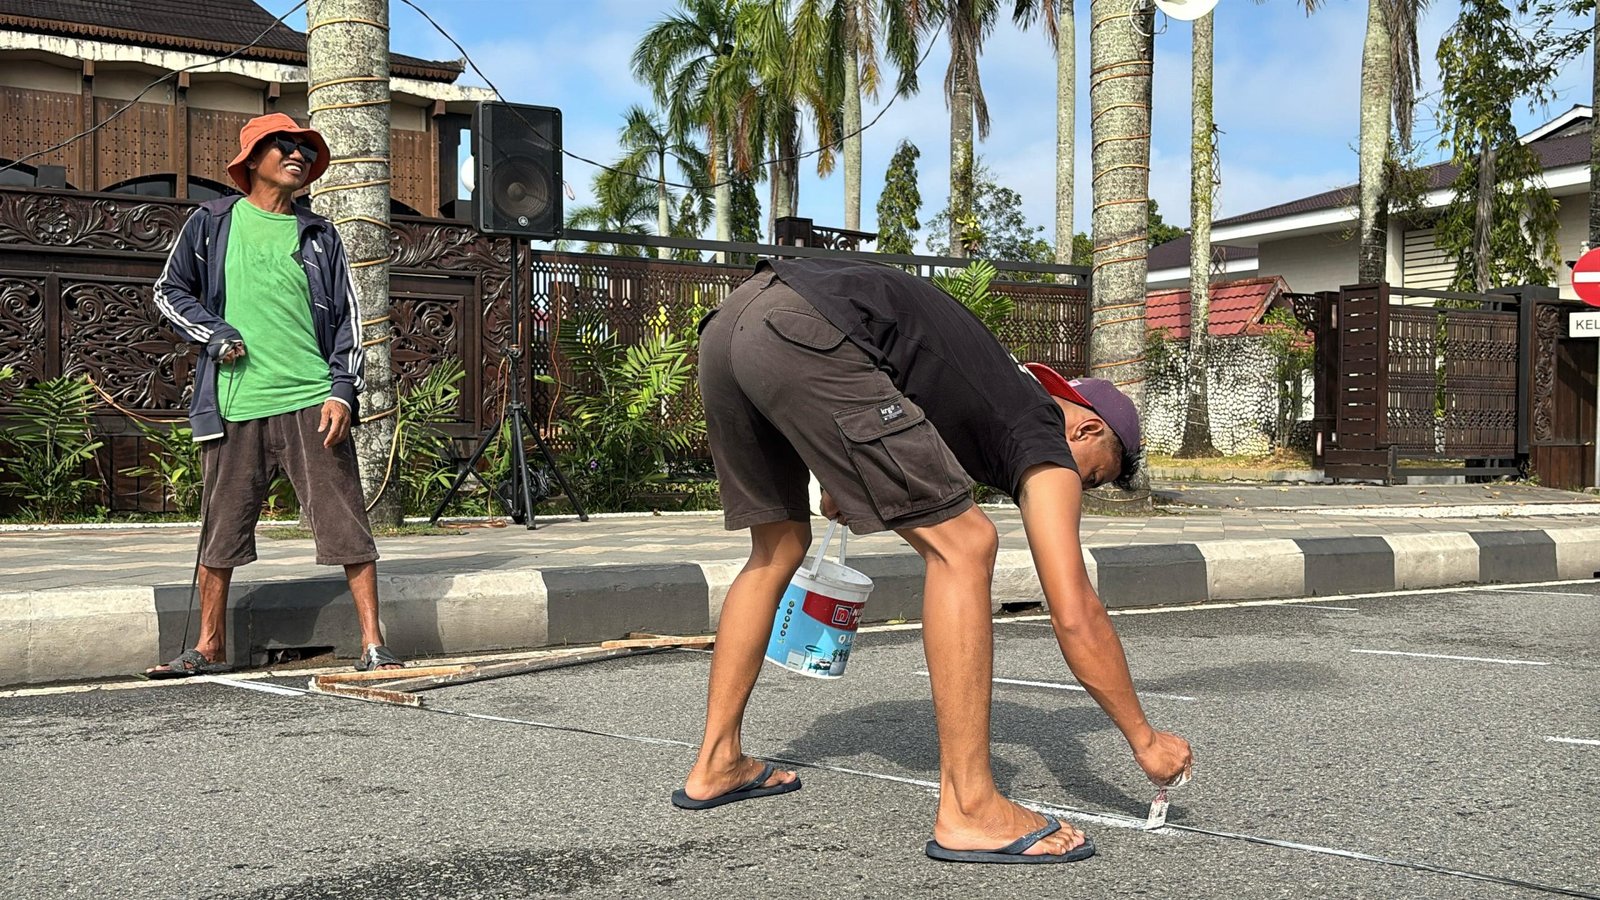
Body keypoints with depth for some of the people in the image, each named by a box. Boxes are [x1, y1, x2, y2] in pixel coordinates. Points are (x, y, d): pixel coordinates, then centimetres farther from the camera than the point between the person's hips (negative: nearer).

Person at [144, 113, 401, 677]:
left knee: (345, 521, -5)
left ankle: (372, 645, 0)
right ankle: (209, 647, 23)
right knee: (221, 529, 8)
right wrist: (213, 333, -2)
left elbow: (346, 318, 10)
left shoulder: (319, 235, 12)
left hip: (311, 402, 0)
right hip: (233, 404, 0)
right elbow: (169, 290, 16)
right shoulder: (213, 222, 10)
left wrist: (342, 391, -2)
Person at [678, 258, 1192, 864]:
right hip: (805, 334, -9)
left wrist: (839, 481, 32)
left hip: (728, 321, 9)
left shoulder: (1005, 387, 33)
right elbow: (1074, 615, 6)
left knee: (779, 547, 25)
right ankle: (968, 811, -1)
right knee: (961, 546, -2)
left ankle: (716, 766, 30)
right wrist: (1144, 739, 15)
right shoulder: (1046, 441, 11)